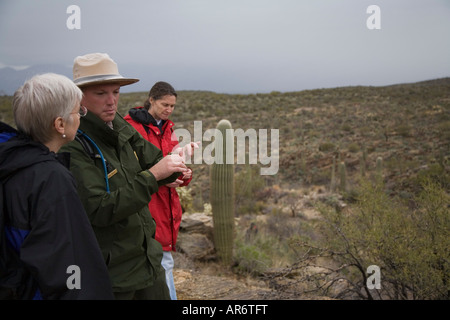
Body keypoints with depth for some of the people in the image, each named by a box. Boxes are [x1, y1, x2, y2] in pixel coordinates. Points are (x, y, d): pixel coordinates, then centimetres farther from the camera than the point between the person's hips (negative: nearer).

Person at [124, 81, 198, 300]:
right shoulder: (132, 127, -9)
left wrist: (184, 175, -5)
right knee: (164, 263, -5)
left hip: (167, 209, 7)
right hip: (148, 209, -7)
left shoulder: (168, 128, 15)